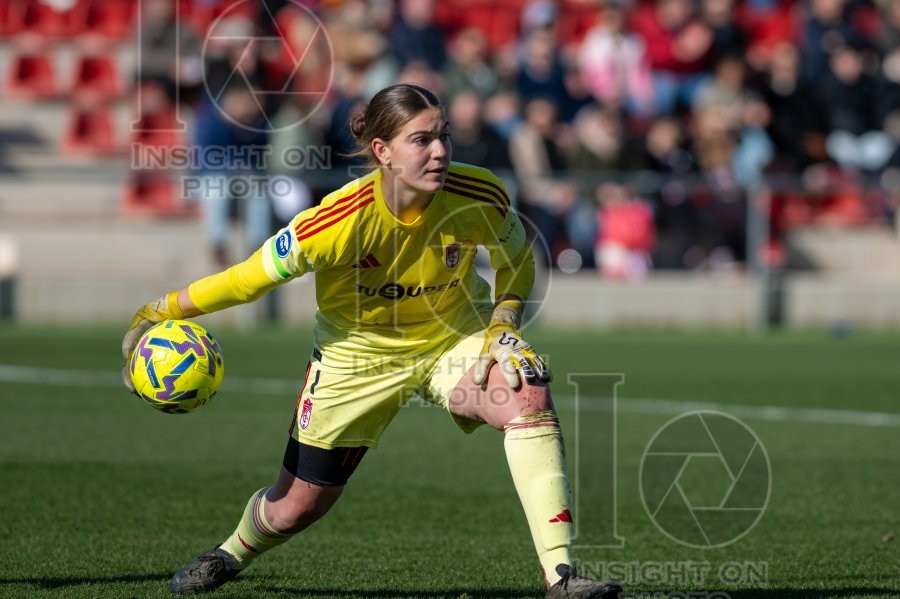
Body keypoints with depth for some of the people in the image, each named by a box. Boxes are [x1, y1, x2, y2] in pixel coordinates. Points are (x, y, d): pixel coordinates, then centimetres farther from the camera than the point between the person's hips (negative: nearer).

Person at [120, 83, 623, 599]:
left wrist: (503, 324, -16)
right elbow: (252, 277, -18)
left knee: (530, 397, -31)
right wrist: (162, 312, -14)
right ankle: (230, 556, 47)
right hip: (358, 355, -1)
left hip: (454, 339, 1)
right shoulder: (340, 219, -33)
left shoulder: (480, 198, -25)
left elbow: (517, 259, -1)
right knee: (295, 508, 8)